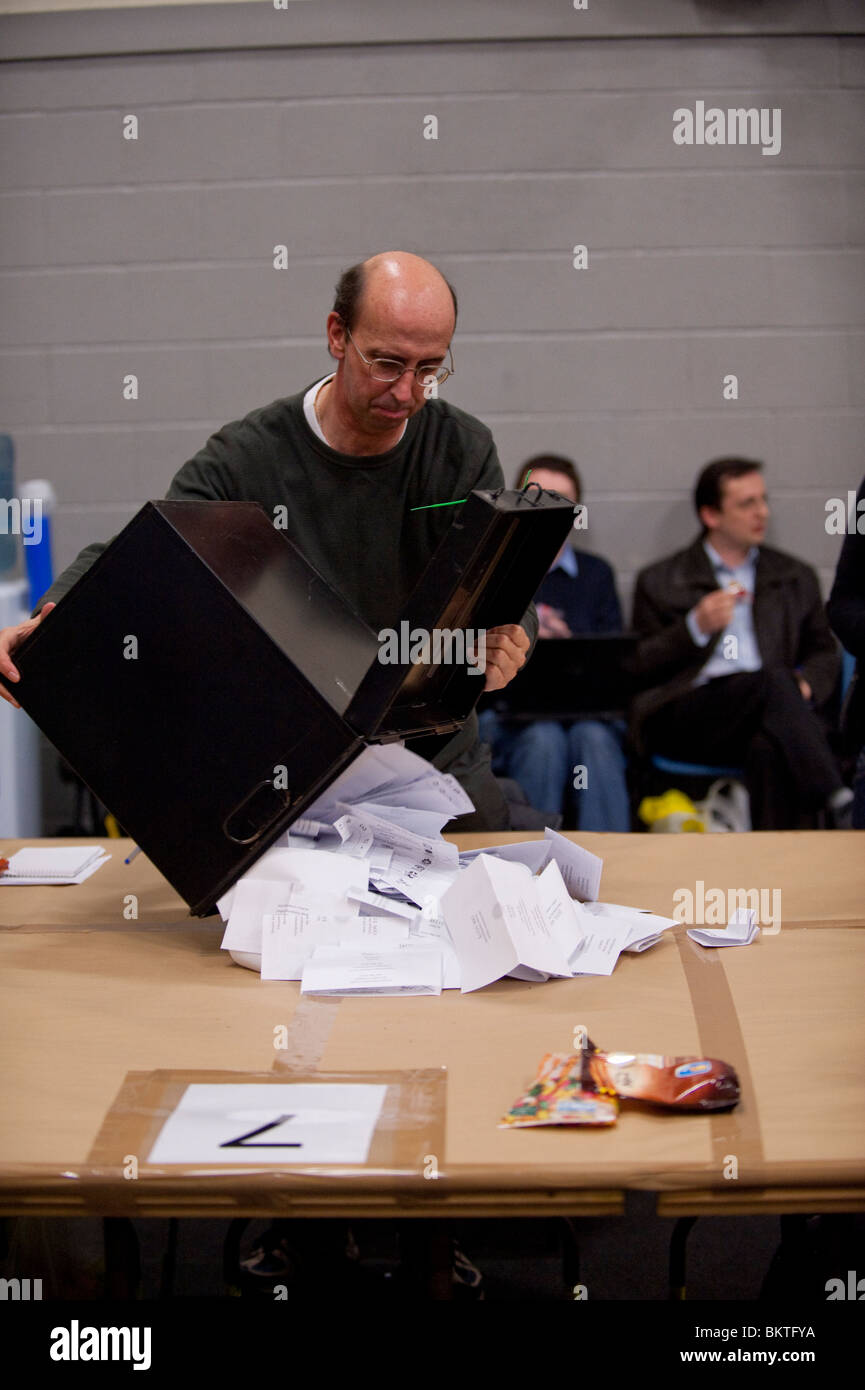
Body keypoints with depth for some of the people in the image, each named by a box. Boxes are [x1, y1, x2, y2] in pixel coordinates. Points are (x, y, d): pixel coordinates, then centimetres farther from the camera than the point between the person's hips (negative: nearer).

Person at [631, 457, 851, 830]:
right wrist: (696, 627, -6)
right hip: (686, 719, -2)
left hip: (766, 711, 2)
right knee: (773, 679, -35)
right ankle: (837, 805, -44)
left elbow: (824, 654, 26)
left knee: (773, 749, -38)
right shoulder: (660, 582, 16)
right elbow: (638, 668, 10)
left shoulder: (796, 578, 26)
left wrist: (805, 685, 1)